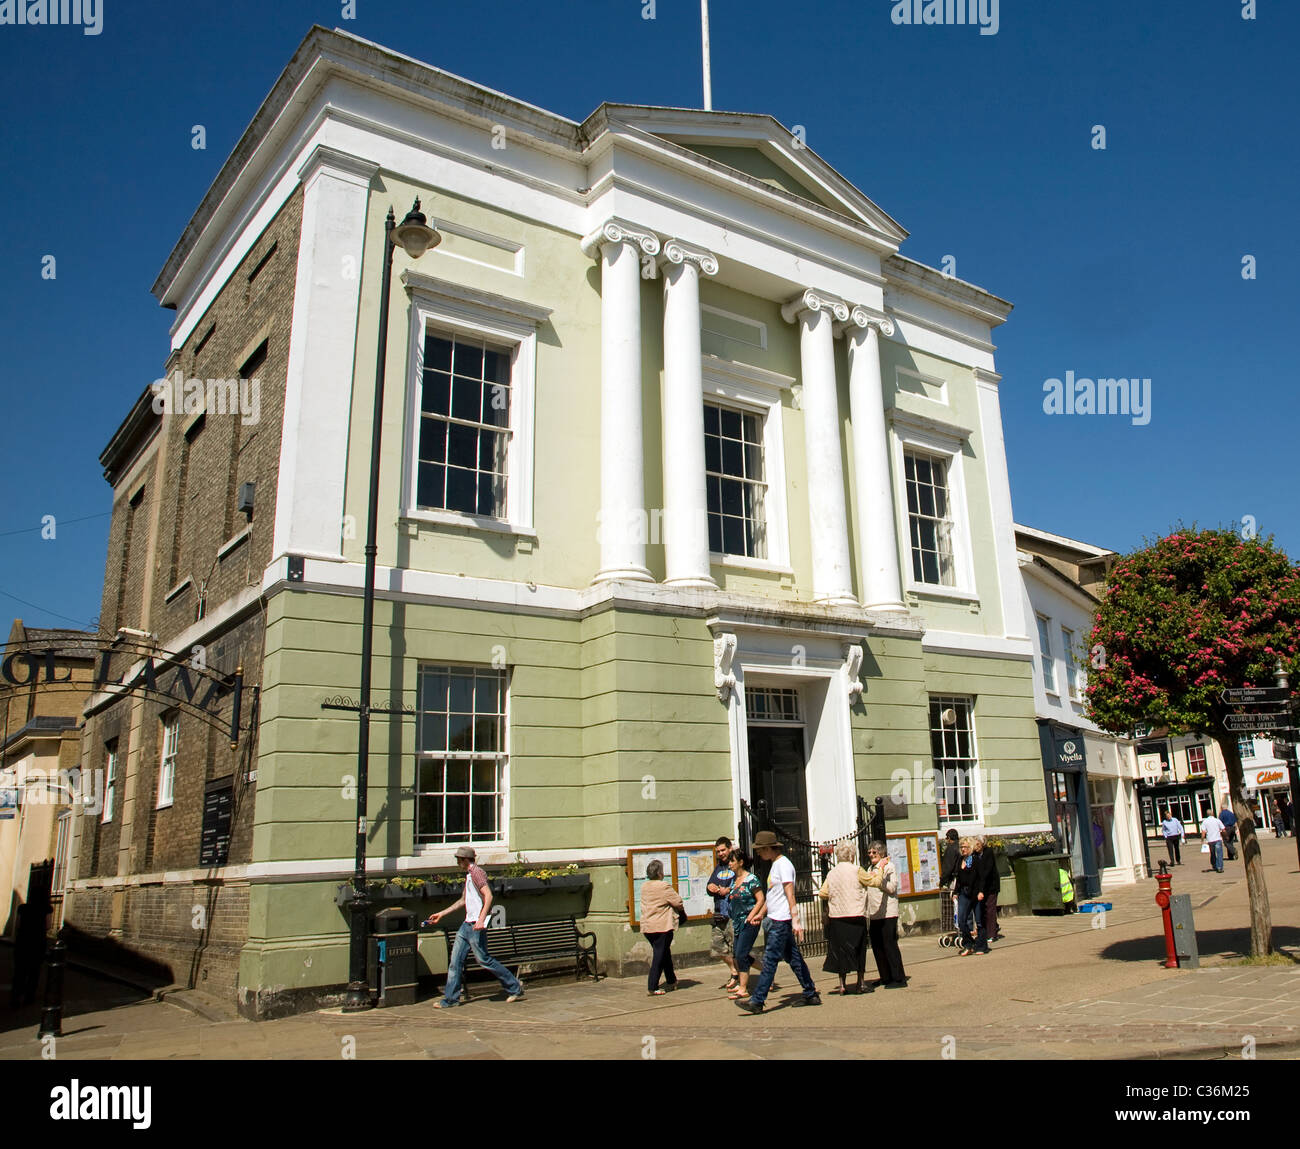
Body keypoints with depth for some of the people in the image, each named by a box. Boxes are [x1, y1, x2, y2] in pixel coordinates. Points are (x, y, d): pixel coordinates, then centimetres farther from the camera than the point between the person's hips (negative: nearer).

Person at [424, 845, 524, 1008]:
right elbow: (463, 900, 29)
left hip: (476, 925, -10)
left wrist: (481, 919, -30)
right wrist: (441, 914, 30)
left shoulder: (476, 873, -12)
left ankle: (514, 987, 7)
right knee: (455, 960, 7)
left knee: (484, 959, -5)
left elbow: (488, 896, -22)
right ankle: (450, 998, 13)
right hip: (467, 924, 10)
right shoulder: (468, 876, 20)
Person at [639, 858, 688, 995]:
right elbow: (678, 903, -9)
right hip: (661, 927, -7)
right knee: (659, 957, -1)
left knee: (665, 954, 21)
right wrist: (682, 913, 13)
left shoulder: (644, 886, 8)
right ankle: (653, 987, -3)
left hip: (646, 927, 7)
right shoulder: (664, 886, -14)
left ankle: (671, 981, 32)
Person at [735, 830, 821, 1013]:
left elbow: (790, 895, -17)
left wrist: (795, 920, -21)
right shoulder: (775, 864, 16)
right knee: (793, 958, 12)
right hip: (776, 920, 10)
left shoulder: (783, 864, -13)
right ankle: (811, 994, 17)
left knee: (770, 960, -8)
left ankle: (757, 1001, -6)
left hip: (781, 921, -10)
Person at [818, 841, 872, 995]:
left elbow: (822, 894, 0)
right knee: (859, 951, 8)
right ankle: (860, 984, 10)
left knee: (840, 951, 9)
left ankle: (842, 986, 10)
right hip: (856, 917, -3)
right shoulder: (856, 870, -7)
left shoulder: (831, 874, 4)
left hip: (836, 918, 3)